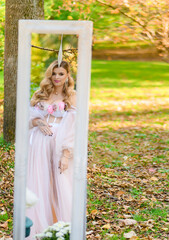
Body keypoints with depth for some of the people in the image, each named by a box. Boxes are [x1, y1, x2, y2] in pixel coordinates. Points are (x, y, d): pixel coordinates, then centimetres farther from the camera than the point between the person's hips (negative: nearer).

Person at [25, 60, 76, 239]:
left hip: (59, 146, -3)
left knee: (60, 186, -4)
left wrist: (66, 155, -14)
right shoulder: (40, 94, 13)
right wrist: (37, 122, -8)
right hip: (38, 145, 4)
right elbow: (28, 116, 15)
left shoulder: (72, 98, 1)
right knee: (38, 186, 5)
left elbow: (72, 128, -6)